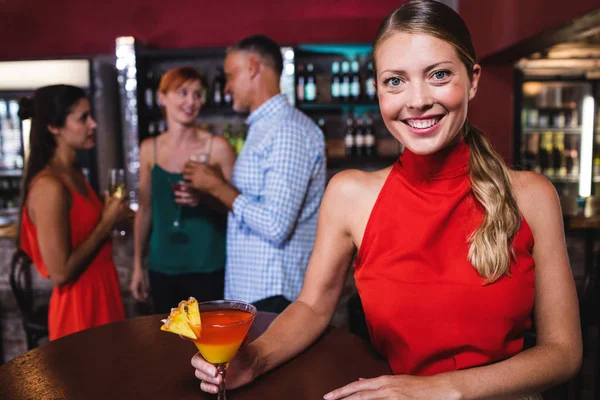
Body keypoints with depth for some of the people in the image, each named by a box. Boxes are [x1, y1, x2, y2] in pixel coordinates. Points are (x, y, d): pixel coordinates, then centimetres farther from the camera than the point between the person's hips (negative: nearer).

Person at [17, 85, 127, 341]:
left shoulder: (74, 173, 6)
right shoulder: (49, 186, -22)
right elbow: (60, 273, -23)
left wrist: (109, 215, 2)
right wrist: (107, 223, -17)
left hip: (100, 295, 9)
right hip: (79, 306, -9)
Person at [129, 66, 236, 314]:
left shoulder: (217, 147, -6)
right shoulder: (149, 149, 4)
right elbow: (145, 209, 10)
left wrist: (205, 198, -20)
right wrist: (137, 266, 11)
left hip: (209, 269, -3)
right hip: (162, 268, 3)